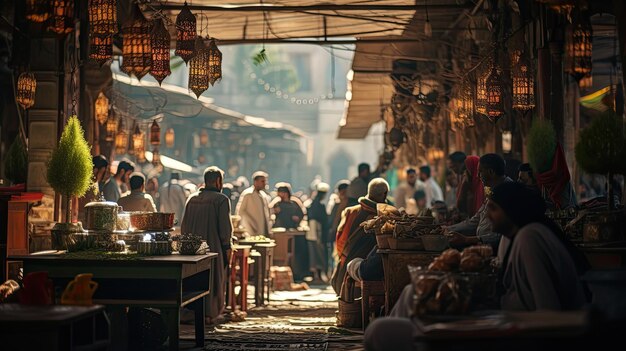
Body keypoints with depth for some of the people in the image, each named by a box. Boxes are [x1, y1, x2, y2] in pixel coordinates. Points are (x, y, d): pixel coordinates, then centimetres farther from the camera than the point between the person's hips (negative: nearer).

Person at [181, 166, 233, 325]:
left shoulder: (191, 199, 9)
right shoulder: (221, 199, -10)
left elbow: (184, 225, 12)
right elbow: (225, 226, -13)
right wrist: (227, 246, -5)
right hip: (213, 246, -5)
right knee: (214, 280, 4)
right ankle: (210, 314, 4)